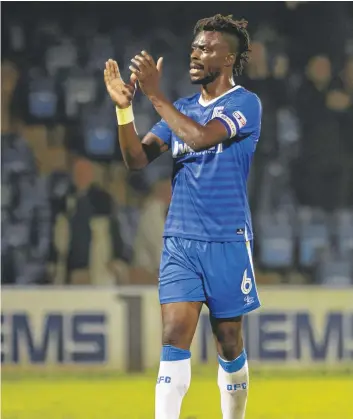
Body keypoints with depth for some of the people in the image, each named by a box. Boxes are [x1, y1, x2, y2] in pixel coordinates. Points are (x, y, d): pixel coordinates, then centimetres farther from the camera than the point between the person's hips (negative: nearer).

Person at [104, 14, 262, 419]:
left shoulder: (245, 104, -6)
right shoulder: (182, 108, 13)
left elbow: (201, 137, -23)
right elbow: (137, 158, 5)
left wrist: (155, 94, -21)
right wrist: (124, 107, -9)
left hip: (227, 241, -4)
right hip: (179, 240, 4)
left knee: (229, 343, 6)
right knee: (174, 338, -9)